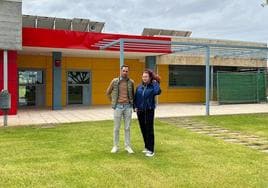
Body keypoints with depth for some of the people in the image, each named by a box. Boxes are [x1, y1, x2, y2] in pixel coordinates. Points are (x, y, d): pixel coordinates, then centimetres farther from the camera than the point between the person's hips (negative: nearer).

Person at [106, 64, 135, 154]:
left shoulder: (131, 82, 0)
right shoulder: (114, 81, -2)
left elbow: (133, 94, 14)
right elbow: (108, 93, 9)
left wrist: (131, 102, 6)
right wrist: (113, 102, 7)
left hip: (128, 107, 1)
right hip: (118, 107, -1)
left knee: (127, 128, 6)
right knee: (116, 128, 6)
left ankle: (127, 146, 16)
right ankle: (116, 146, 16)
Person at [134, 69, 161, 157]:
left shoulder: (152, 86, -7)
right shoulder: (139, 87, 6)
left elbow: (158, 92, -29)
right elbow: (136, 98, 13)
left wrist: (156, 83, -17)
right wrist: (135, 107, 2)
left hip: (149, 111, -5)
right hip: (140, 111, 5)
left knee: (149, 130, -4)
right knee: (143, 129, 13)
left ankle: (151, 150, 2)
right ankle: (147, 147, 27)